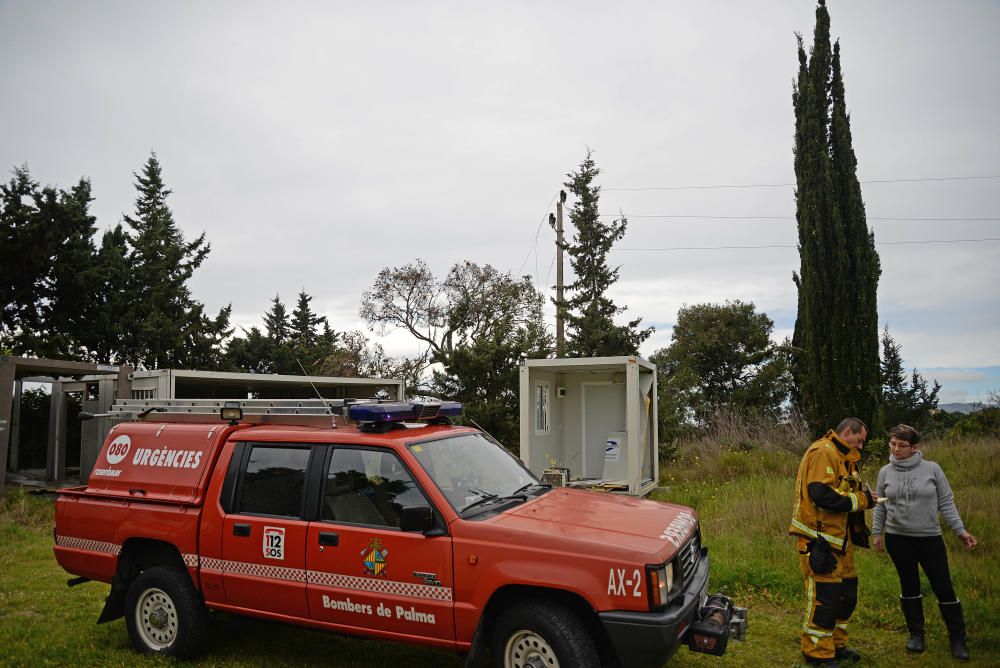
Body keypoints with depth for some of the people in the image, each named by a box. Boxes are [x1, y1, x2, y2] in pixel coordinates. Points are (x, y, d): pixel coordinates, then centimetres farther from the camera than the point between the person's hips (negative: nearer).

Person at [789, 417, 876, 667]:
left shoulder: (841, 457, 20)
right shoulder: (823, 453, -16)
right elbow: (822, 495, -27)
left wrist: (862, 497, 2)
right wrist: (861, 499, -16)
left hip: (838, 539, 11)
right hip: (819, 540, -11)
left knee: (846, 594, 18)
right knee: (824, 596, -5)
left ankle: (836, 645, 32)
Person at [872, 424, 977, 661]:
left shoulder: (932, 469, -6)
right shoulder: (886, 472, 0)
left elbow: (946, 503, -1)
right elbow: (880, 506, 9)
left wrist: (960, 530, -5)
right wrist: (877, 532, 8)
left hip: (930, 538, -1)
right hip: (897, 538, 2)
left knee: (944, 588, 1)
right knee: (909, 586, 11)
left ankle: (957, 638, 19)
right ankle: (916, 633, 26)